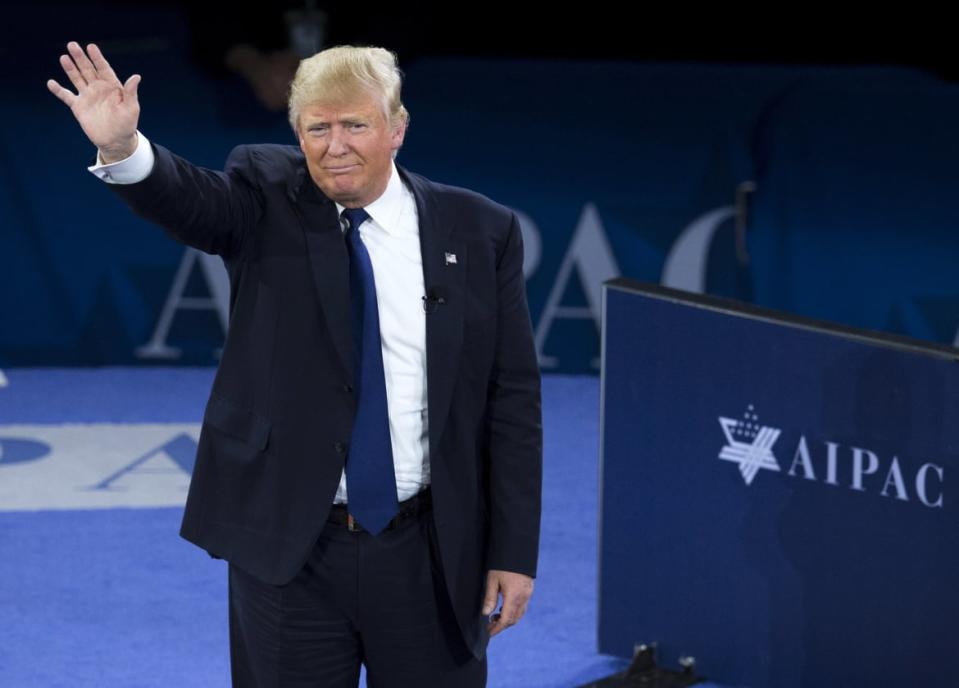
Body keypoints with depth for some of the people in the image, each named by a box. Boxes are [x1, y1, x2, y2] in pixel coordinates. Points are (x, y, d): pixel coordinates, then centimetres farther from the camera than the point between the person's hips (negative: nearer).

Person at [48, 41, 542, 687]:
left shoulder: (479, 232, -1)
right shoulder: (268, 201, -1)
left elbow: (513, 399, 0)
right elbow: (188, 199, -23)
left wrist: (514, 553, -3)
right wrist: (122, 147, -45)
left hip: (429, 555, 0)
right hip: (287, 546, 0)